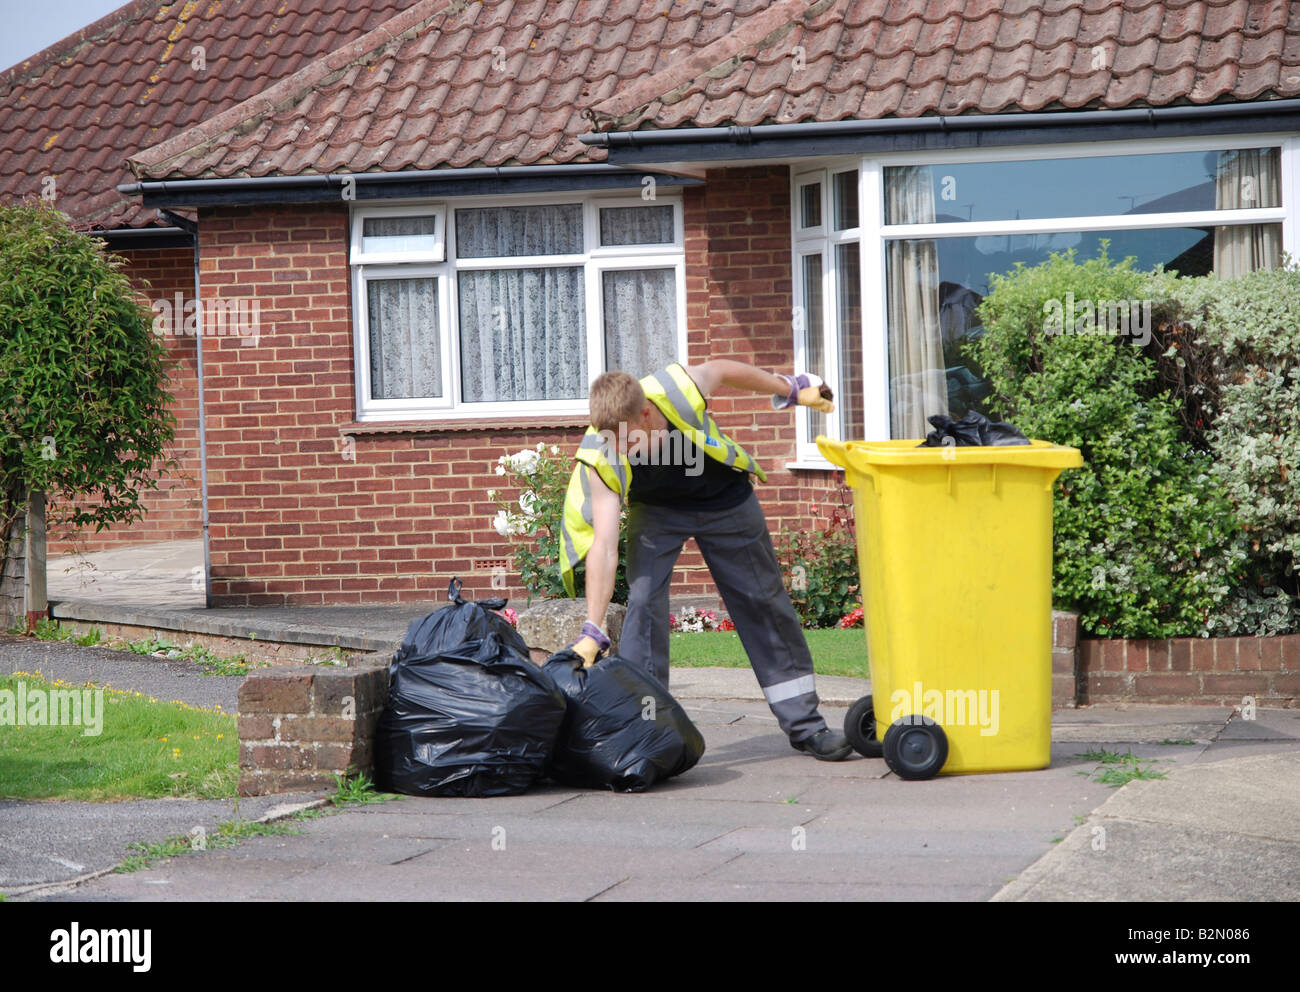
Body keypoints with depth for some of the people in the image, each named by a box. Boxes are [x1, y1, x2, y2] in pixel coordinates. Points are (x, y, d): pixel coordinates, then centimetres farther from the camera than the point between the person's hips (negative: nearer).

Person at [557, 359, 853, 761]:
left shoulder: (682, 388, -36)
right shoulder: (600, 459, -35)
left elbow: (723, 370, -12)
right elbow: (604, 545, -40)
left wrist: (793, 390, 3)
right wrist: (592, 632, -47)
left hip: (723, 497, 1)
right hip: (655, 510, -1)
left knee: (763, 600, 7)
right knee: (643, 599, -22)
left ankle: (804, 724, 19)